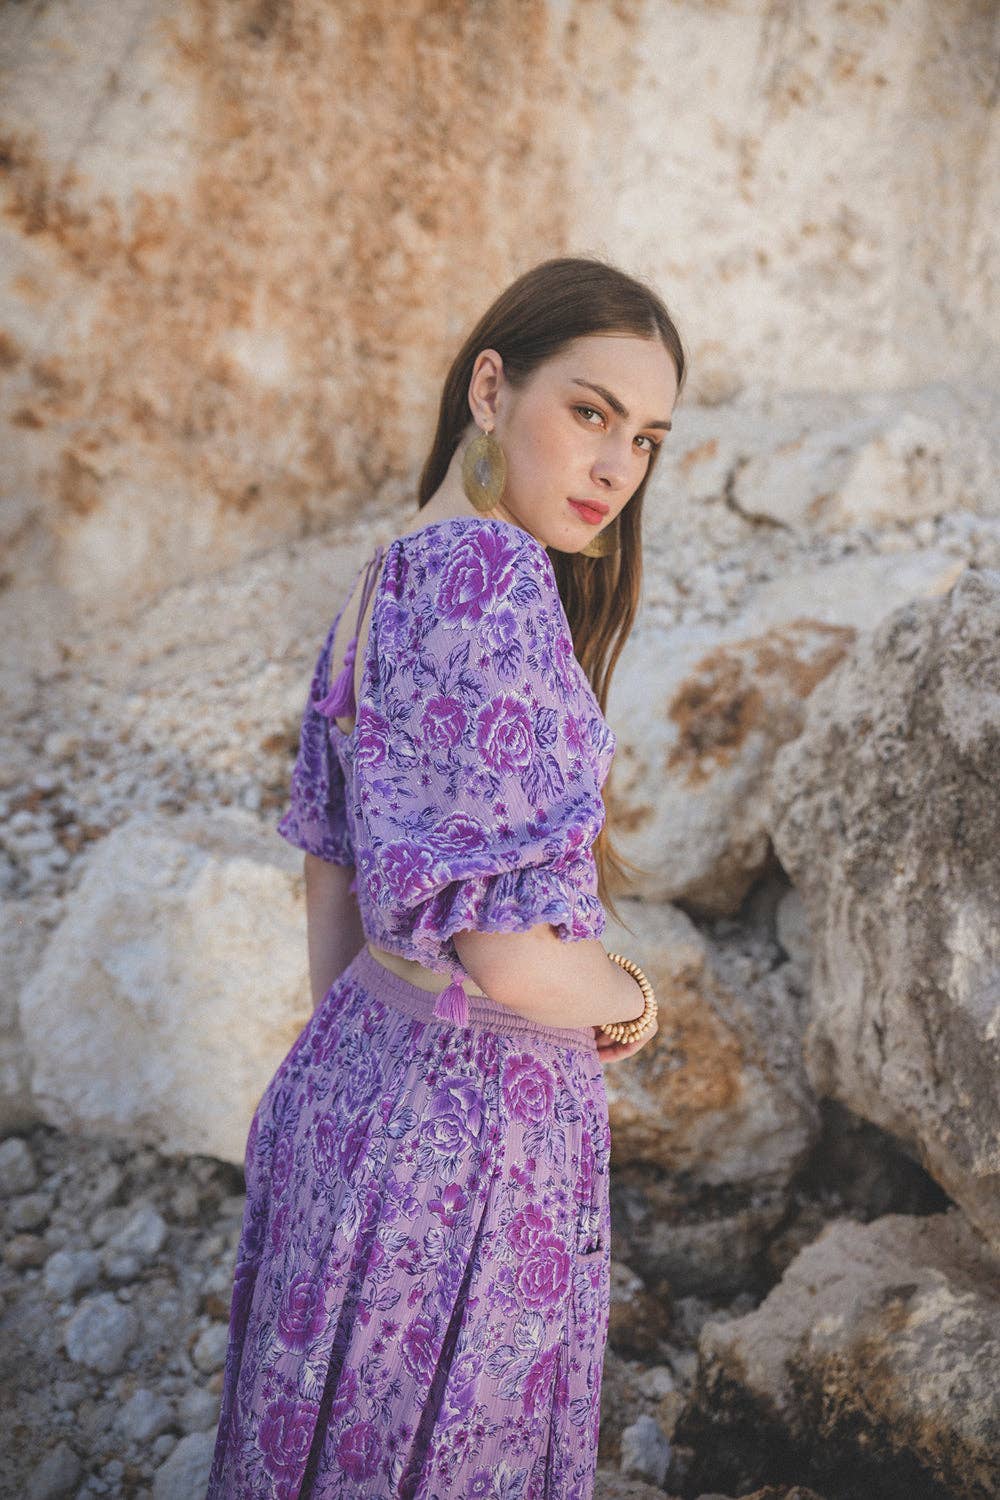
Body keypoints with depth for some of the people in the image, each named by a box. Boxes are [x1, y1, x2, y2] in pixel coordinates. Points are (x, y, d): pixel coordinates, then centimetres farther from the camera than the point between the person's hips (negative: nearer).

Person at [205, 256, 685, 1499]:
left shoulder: (381, 580, 5)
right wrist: (627, 1003, -7)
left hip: (350, 1079, 8)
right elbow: (507, 951, -27)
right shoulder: (494, 577, -24)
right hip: (474, 1120, -8)